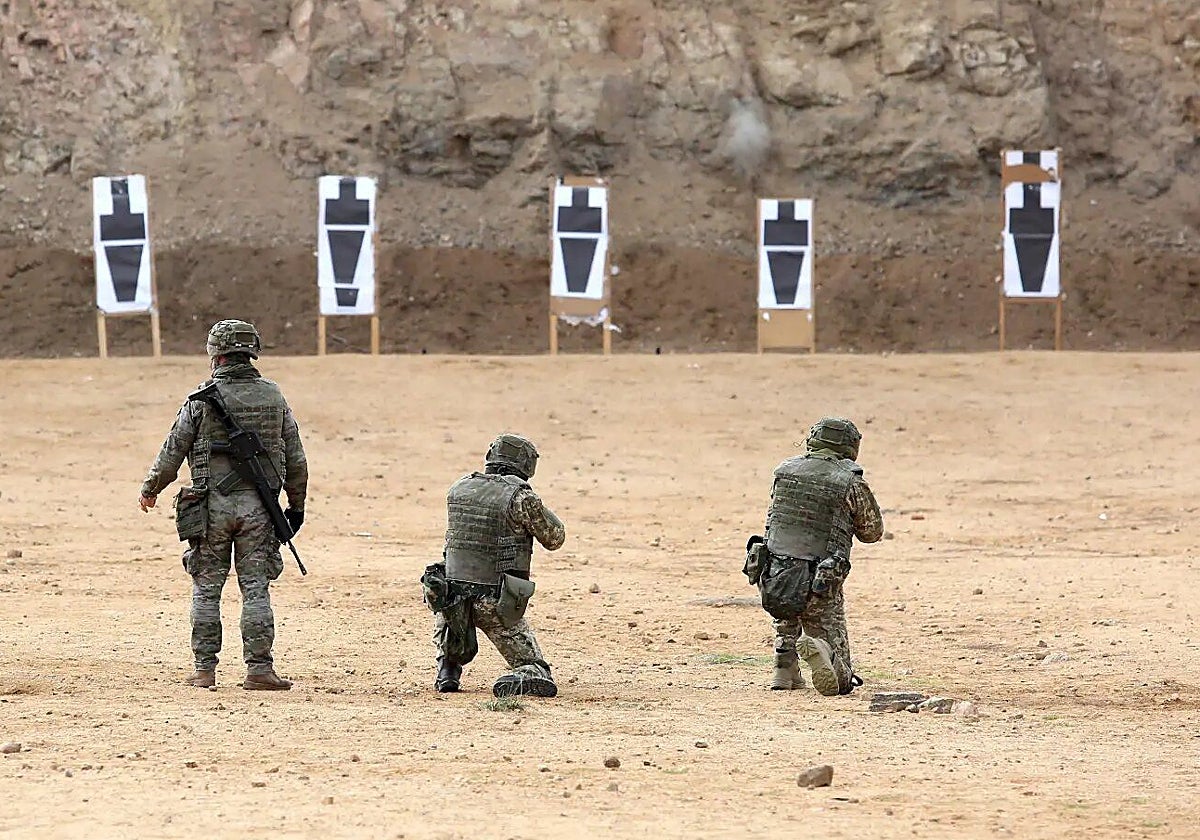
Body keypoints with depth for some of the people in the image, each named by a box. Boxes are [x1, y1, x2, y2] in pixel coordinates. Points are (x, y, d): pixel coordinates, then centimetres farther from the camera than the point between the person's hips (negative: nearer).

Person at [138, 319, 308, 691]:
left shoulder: (202, 400, -6)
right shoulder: (273, 397, 3)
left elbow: (171, 455, -1)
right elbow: (295, 459, 7)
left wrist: (150, 490, 15)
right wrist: (296, 505, 18)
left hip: (212, 507, -2)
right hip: (257, 507, 2)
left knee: (207, 588, 7)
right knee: (255, 588, 4)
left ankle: (204, 668, 8)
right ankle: (258, 669, 0)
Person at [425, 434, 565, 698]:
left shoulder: (458, 490, 4)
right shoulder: (521, 497, -12)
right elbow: (554, 539, 1)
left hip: (453, 600, 4)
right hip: (498, 605, -4)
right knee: (534, 668, 9)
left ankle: (447, 669, 20)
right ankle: (524, 680, -24)